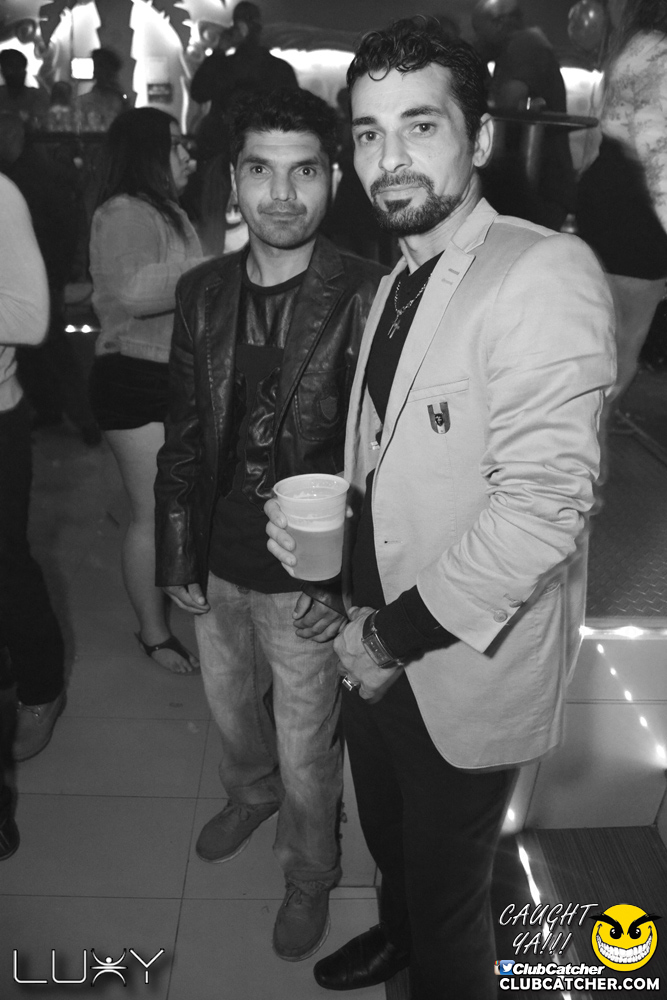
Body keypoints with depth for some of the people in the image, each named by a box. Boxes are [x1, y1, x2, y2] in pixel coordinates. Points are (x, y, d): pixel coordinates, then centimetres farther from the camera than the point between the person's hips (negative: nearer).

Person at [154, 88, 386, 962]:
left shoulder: (366, 296, -16)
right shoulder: (202, 292, -2)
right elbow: (183, 436, 3)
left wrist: (342, 580, -16)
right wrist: (178, 558, 2)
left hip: (306, 578, -4)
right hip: (216, 565, 5)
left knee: (306, 750, 14)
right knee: (230, 708, 28)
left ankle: (310, 874, 46)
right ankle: (251, 794, 61)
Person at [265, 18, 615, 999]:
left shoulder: (546, 273, -19)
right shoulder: (398, 282, 7)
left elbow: (543, 503, -26)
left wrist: (400, 634, -19)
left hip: (468, 669, -7)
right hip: (381, 646, 8)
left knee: (447, 898, 16)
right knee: (389, 840, 31)